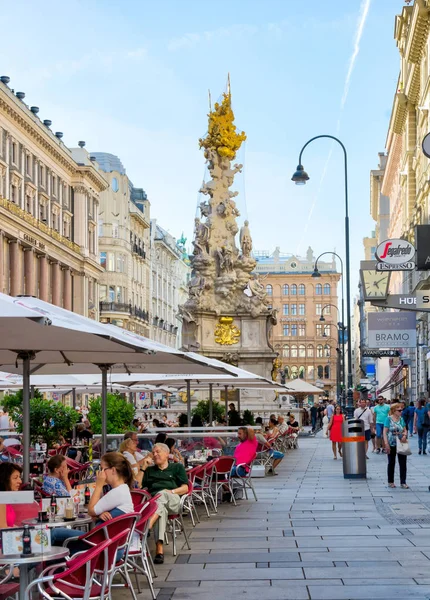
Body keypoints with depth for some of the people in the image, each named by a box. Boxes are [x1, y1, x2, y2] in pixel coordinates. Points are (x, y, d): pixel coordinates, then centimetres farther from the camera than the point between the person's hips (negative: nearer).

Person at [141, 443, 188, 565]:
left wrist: (171, 492, -5)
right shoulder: (149, 470, 36)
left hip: (172, 501, -1)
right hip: (152, 500, 1)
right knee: (162, 509, -39)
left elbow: (185, 488, 14)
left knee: (161, 494, -40)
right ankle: (159, 549, -57)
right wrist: (143, 467, 18)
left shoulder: (177, 467, 27)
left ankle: (147, 525, -64)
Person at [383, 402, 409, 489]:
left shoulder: (401, 419, 5)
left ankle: (403, 482, 5)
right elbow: (385, 432, -8)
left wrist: (405, 435, -11)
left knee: (403, 463, 0)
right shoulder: (389, 419, -7)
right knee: (391, 463, 8)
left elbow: (405, 430, 12)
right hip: (392, 444, -3)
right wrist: (386, 444, -15)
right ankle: (390, 482, 18)